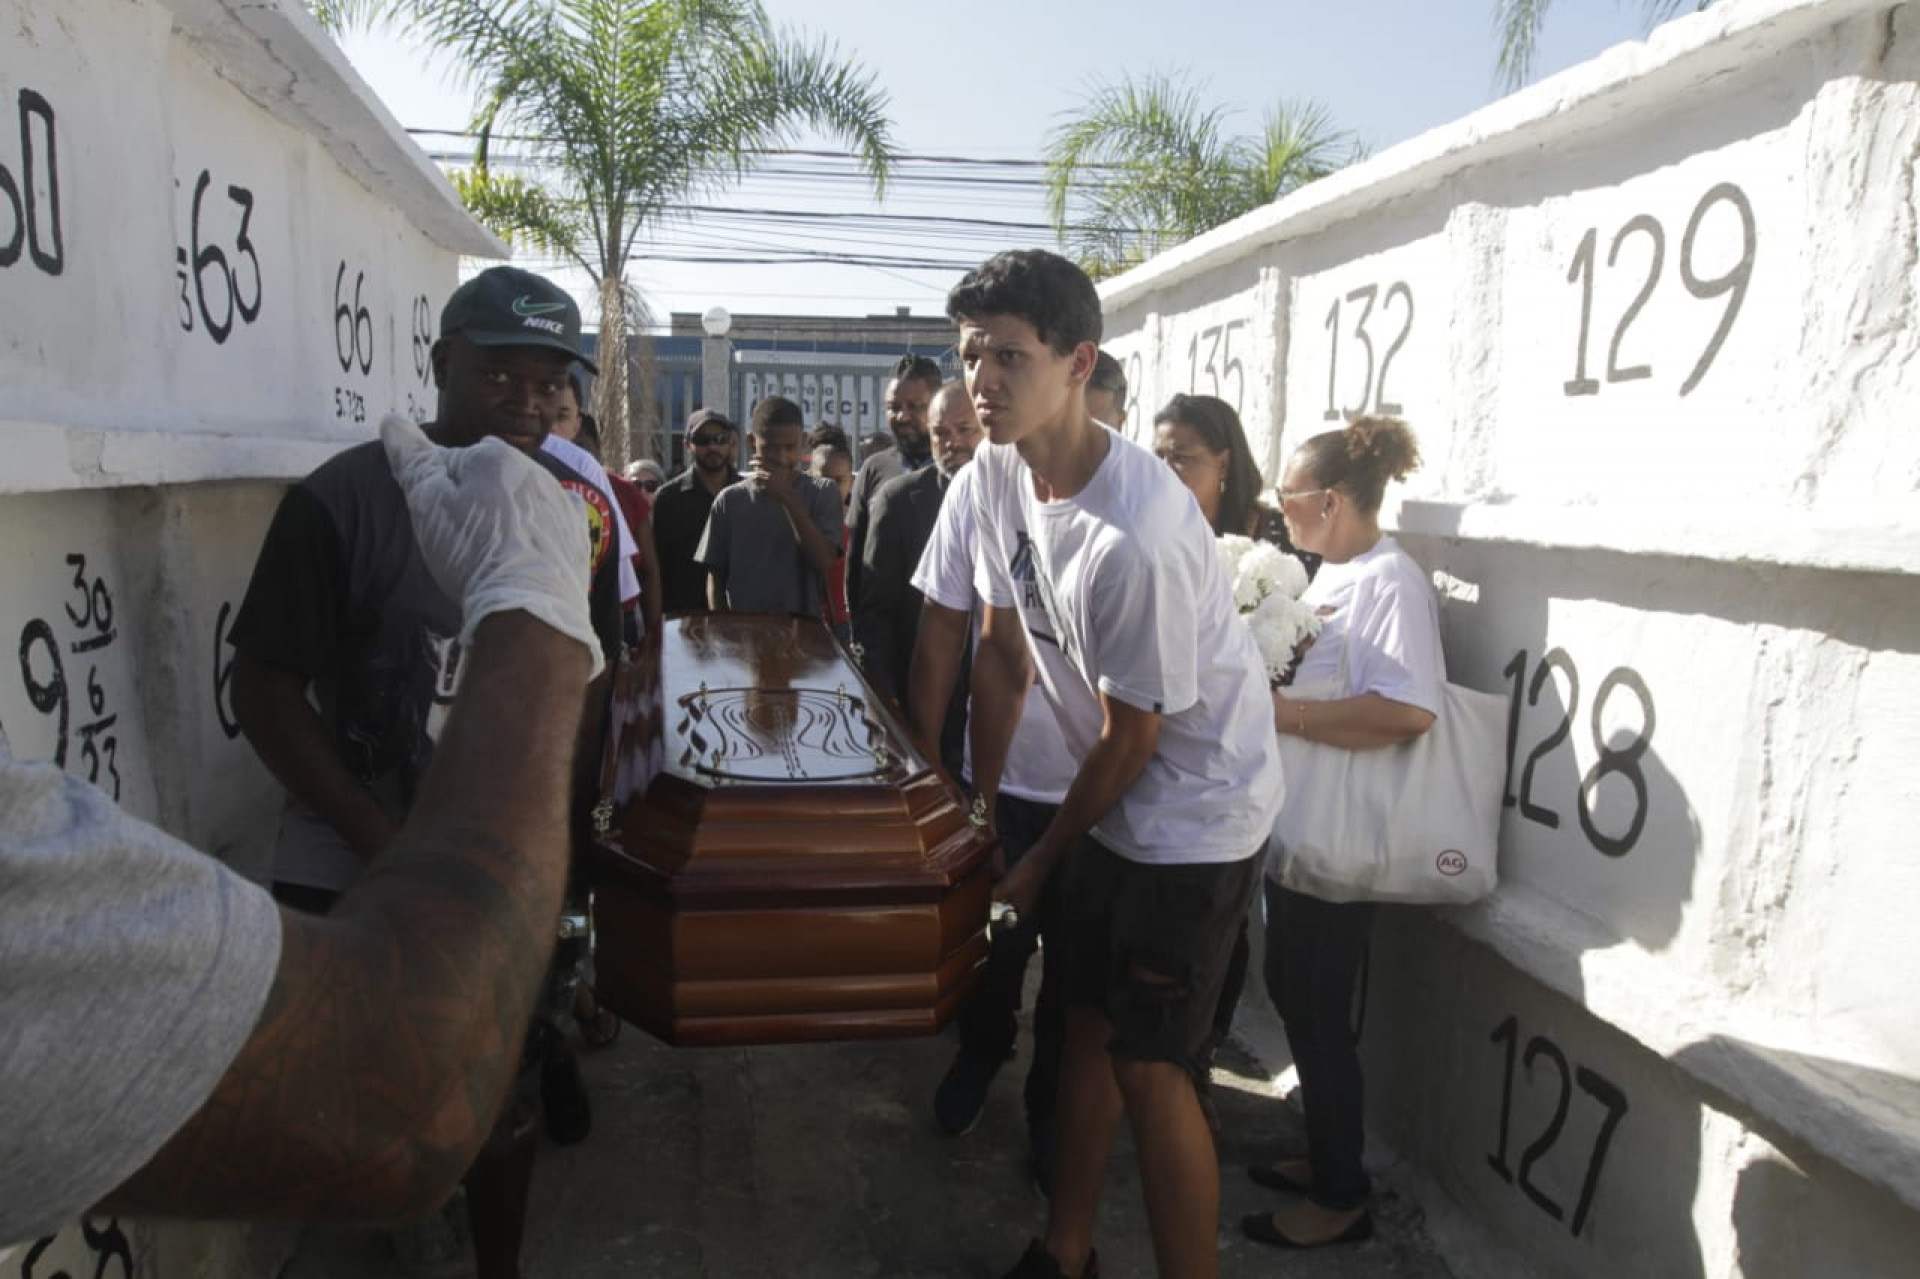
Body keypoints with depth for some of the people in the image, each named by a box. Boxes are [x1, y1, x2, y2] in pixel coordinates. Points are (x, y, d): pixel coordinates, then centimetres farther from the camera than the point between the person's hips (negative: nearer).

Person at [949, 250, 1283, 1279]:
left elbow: (1131, 739, -21)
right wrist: (979, 803, 8)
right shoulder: (998, 475, -7)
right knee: (1087, 1024, 18)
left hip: (1196, 813, -8)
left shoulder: (1136, 536, -33)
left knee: (1148, 1067, -2)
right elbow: (1004, 653, 3)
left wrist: (1041, 860, -7)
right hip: (1113, 801, 8)